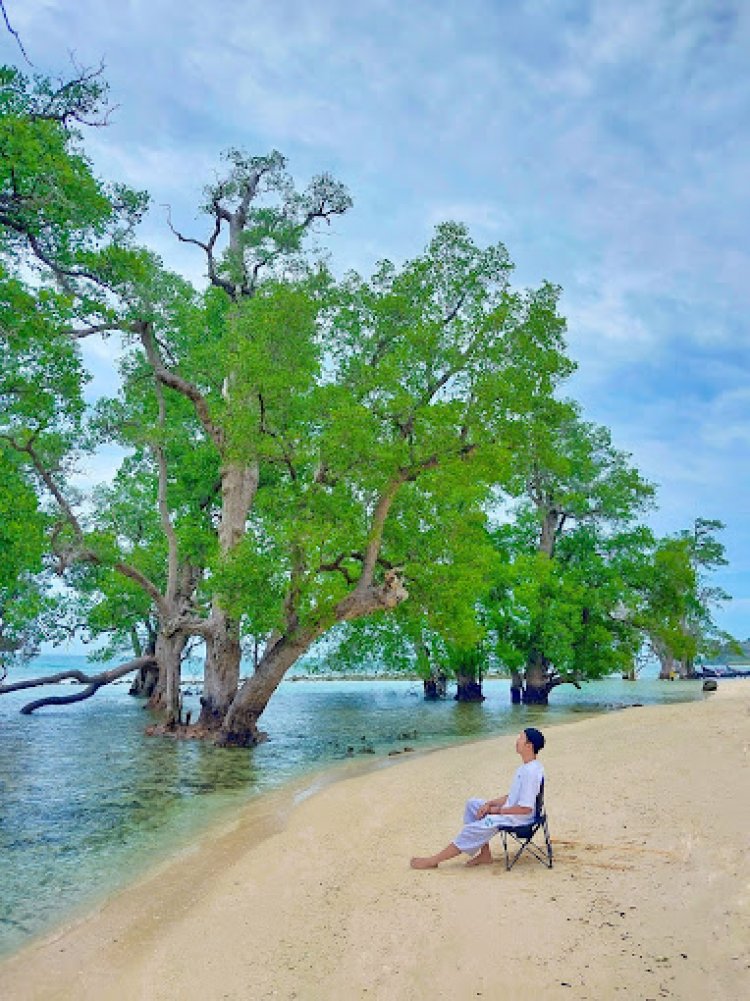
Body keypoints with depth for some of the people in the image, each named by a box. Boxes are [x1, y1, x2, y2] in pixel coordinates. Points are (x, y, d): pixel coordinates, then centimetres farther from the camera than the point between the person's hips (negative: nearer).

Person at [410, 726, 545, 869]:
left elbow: (526, 808, -27)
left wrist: (497, 810, -16)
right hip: (510, 811, 10)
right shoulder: (527, 767, 9)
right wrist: (490, 804, 2)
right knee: (473, 804, 10)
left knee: (473, 829, -15)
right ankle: (484, 853, 6)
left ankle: (434, 860, -4)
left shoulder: (531, 771, -24)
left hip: (518, 819, -10)